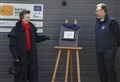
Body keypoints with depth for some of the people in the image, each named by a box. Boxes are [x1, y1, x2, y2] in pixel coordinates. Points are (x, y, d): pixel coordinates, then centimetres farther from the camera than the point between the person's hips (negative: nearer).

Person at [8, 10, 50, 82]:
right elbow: (12, 45, -12)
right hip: (21, 56, -6)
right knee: (21, 76, 2)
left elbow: (36, 38, 21)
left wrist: (44, 37, 3)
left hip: (32, 55, 6)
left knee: (34, 75, 10)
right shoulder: (16, 30, -10)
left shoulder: (32, 28, 8)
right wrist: (16, 57, -17)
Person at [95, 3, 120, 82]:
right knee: (101, 70, 12)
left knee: (110, 70, -5)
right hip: (99, 51, 8)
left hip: (109, 51, -8)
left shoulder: (111, 22, -17)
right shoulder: (98, 21, 8)